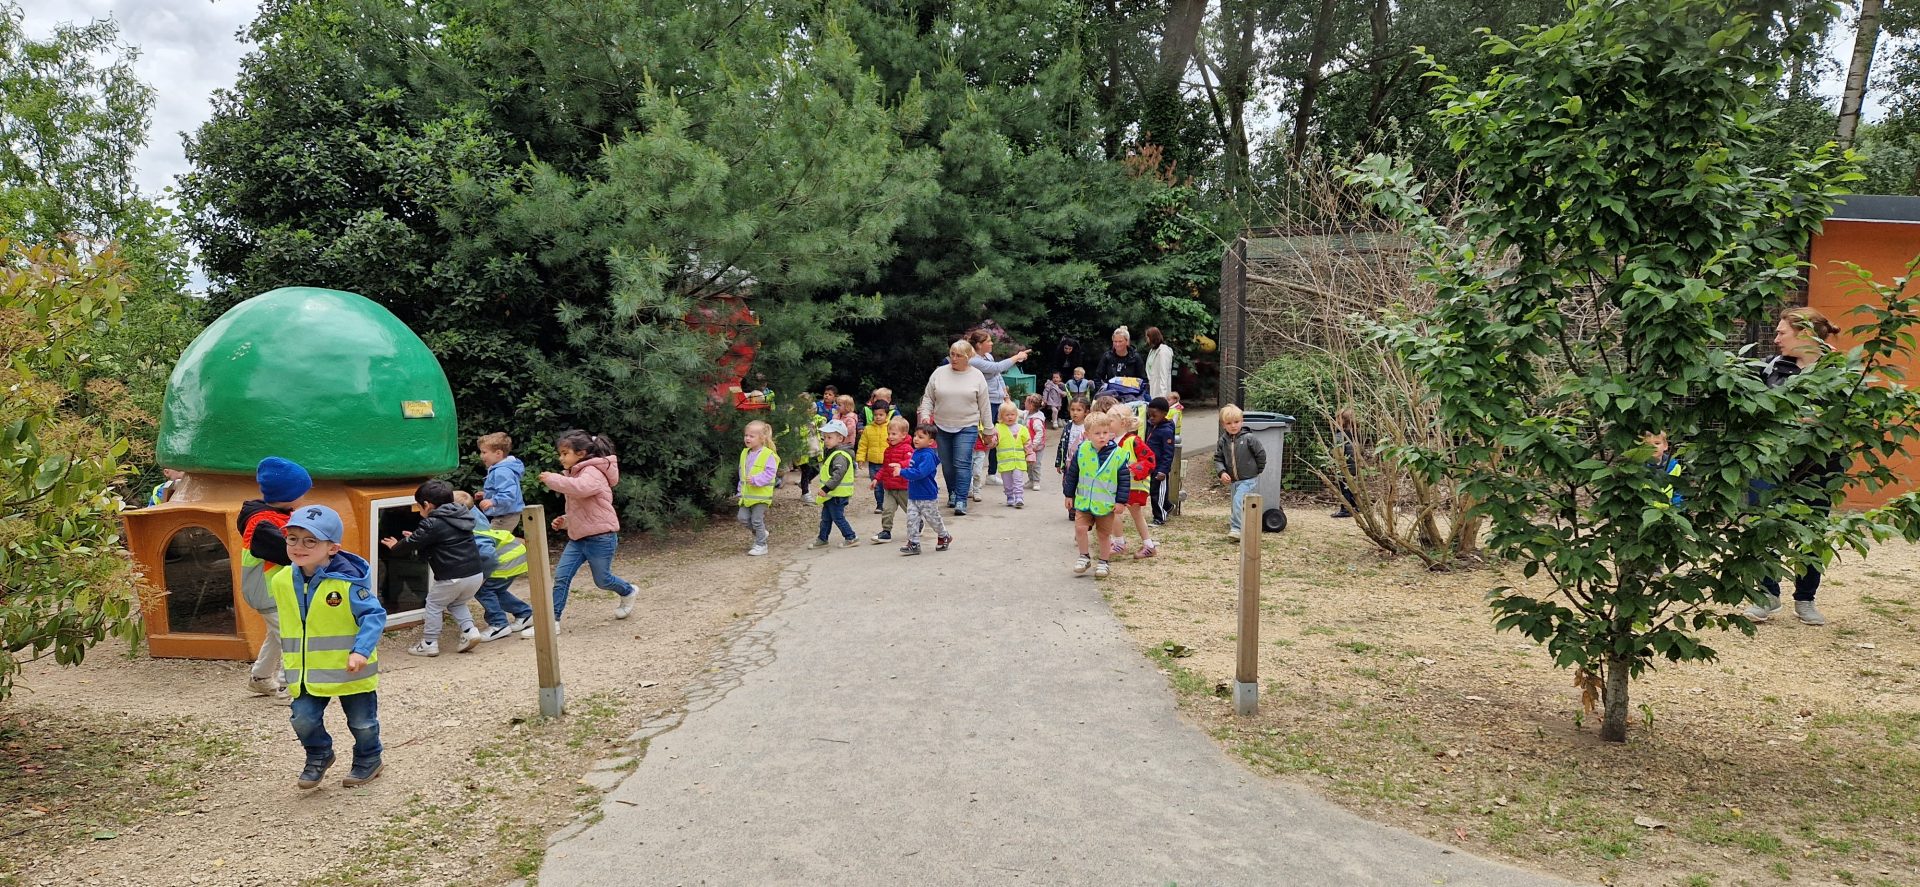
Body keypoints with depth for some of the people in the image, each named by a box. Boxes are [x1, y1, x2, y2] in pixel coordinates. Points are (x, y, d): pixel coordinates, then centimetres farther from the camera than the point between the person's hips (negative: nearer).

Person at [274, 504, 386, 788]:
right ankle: (318, 756, 25)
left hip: (350, 669, -4)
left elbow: (374, 616, -18)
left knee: (362, 722, 11)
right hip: (307, 672, 4)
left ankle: (368, 760, 37)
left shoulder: (347, 581, -21)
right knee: (303, 719, -5)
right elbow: (288, 625, 13)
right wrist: (289, 659, 17)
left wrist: (361, 651, -29)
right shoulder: (281, 581, -3)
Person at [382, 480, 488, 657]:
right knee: (457, 603, 29)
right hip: (477, 573, 7)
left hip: (453, 577, -7)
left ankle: (429, 644, 18)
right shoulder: (459, 518, 16)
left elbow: (409, 545, 1)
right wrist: (416, 536, 41)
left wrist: (395, 547, 22)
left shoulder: (431, 524, -8)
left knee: (434, 605, 14)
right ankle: (469, 631, 13)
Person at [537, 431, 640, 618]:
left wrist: (553, 479, -30)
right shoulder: (576, 474, 17)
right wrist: (564, 521, 11)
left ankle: (628, 593, 37)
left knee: (602, 579, 8)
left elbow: (582, 488, -40)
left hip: (600, 537, -9)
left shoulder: (592, 472, -14)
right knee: (561, 576, -4)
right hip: (578, 538, 9)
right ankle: (552, 619, -2)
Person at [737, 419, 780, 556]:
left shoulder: (768, 455, -13)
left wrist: (756, 480, -26)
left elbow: (770, 473, -18)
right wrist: (740, 490, 17)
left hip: (761, 495, -7)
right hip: (746, 495, 7)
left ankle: (761, 545, 14)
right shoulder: (744, 453, 9)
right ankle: (760, 533, 28)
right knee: (743, 518, 5)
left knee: (757, 520, -2)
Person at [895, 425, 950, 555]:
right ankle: (913, 543, 7)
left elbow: (920, 473, -32)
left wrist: (902, 472, -32)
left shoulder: (928, 456, -22)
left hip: (927, 496, -7)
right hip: (913, 495, 8)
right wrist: (901, 466, 7)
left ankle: (944, 537, 32)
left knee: (933, 519, 10)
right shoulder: (916, 452, 7)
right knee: (912, 519, 1)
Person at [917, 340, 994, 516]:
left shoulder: (977, 376, 0)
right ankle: (952, 494, 29)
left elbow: (984, 406, 4)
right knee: (947, 464, 10)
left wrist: (989, 430, 5)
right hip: (942, 427, 3)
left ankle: (961, 501, -9)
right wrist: (925, 415, -8)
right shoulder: (939, 373, 3)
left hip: (967, 428, -3)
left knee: (962, 464, -11)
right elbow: (928, 398, 9)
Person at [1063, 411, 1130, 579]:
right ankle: (1085, 557, 13)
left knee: (1103, 534, 9)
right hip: (1083, 501, 1)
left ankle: (1103, 563, 27)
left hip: (1106, 503, -1)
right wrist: (1069, 495, 7)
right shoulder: (1082, 450, -6)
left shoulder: (1119, 454, -11)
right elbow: (1072, 474, 5)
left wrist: (1120, 501, -7)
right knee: (1080, 528, -9)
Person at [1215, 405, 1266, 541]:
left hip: (1249, 479, -5)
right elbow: (1217, 458, 3)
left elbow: (1261, 454, -4)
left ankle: (1236, 529, -19)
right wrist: (1222, 472, -14)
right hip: (1232, 481, 5)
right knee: (1237, 506, 13)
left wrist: (1257, 471, 4)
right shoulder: (1223, 441, 0)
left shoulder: (1249, 438, -12)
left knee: (1238, 501, -21)